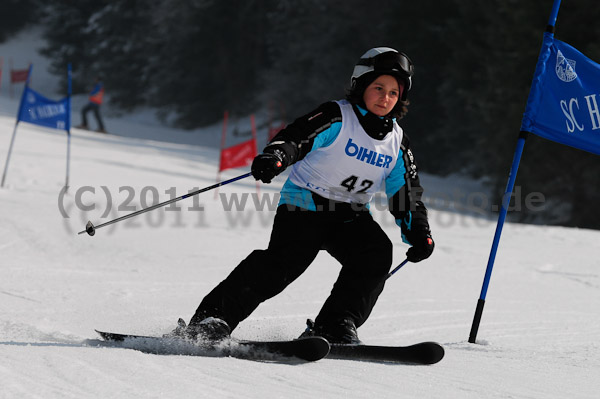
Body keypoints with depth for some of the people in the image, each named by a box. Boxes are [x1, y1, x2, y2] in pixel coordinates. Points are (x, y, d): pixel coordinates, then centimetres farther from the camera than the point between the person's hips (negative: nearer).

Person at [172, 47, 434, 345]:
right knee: (285, 260, -26)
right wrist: (275, 157, -44)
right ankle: (214, 317, -24)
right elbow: (297, 137, -22)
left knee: (377, 253, -22)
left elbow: (407, 196, 13)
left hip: (350, 216, 5)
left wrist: (419, 234, -2)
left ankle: (334, 328, -20)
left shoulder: (397, 143, 8)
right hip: (305, 203, -5)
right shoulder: (337, 118, -8)